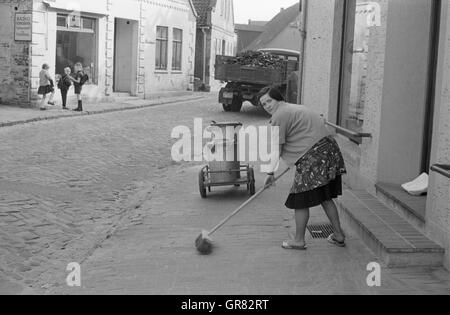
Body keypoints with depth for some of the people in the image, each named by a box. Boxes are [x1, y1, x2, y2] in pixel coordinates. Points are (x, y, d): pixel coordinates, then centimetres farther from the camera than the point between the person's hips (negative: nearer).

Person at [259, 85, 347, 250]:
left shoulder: (279, 116, -9)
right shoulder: (297, 108, 20)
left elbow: (277, 149, -10)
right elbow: (321, 121, 29)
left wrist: (271, 172, -3)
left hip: (313, 156, -10)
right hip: (330, 150, 10)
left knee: (301, 199, 2)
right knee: (325, 197, 18)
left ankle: (299, 240, 10)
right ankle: (339, 235, 24)